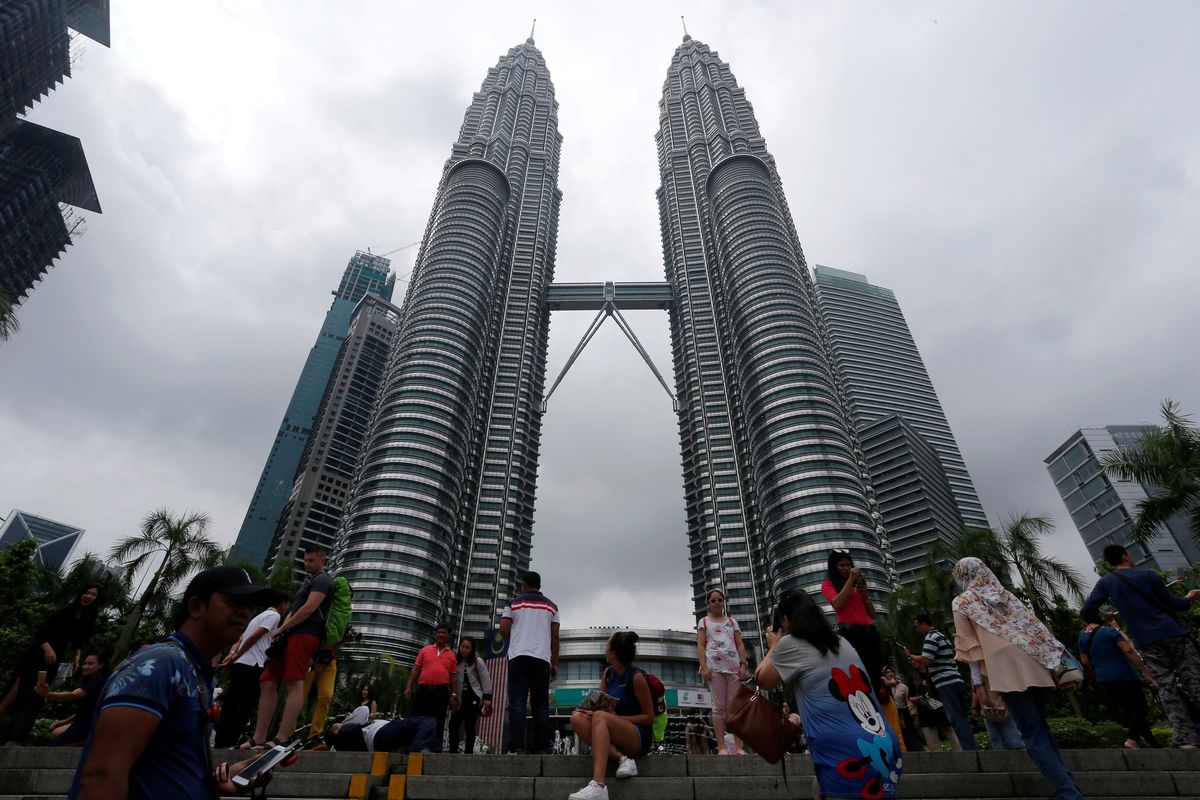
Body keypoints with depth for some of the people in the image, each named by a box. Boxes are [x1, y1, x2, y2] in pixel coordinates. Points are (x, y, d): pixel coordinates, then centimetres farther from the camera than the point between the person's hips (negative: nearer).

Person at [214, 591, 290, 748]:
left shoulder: (261, 615, 26)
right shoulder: (274, 615, -3)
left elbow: (240, 639, 18)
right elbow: (254, 638, -12)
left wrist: (232, 654, 1)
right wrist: (236, 656, -6)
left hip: (239, 665, 10)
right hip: (251, 666, -10)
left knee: (230, 705, 10)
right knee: (245, 707, -7)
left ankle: (220, 744, 13)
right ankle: (227, 744, -9)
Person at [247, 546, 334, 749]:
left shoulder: (323, 580, 0)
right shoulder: (309, 582, 31)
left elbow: (309, 609, -12)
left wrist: (281, 628, -6)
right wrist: (280, 630, 9)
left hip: (304, 635, -11)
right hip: (292, 635, 11)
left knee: (294, 684, -17)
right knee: (268, 684, 5)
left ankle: (281, 739, -24)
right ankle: (258, 739, 7)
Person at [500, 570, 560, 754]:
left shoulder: (514, 603, 10)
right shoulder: (551, 606, 14)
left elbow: (503, 630, 2)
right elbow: (555, 636, 8)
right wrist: (555, 664, 11)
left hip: (518, 656, -1)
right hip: (542, 658, 1)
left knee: (517, 704, -2)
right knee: (541, 705, 5)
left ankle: (516, 747, -10)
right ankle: (542, 748, 0)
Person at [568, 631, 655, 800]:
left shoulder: (636, 677, -10)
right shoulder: (608, 673, 10)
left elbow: (649, 718, -9)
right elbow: (600, 705, 11)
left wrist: (616, 717, -18)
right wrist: (589, 709, -12)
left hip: (638, 738, -7)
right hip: (612, 737, 7)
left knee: (600, 717, -33)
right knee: (577, 718, -18)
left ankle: (598, 785, -47)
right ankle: (622, 758, -24)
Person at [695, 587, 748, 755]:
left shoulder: (732, 621, 18)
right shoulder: (704, 622, 11)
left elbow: (740, 644, 12)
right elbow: (700, 645, 3)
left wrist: (743, 664, -1)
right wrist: (704, 666, -10)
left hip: (733, 666, 2)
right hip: (715, 666, -2)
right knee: (719, 706, -4)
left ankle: (738, 746, 1)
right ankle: (722, 746, -2)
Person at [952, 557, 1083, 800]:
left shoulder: (961, 603, 6)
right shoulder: (1005, 594, 21)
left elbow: (969, 644, 0)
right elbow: (1032, 624, 16)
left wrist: (977, 682, 2)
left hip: (1004, 666, -6)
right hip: (1033, 662, 6)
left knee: (1031, 733, -1)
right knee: (1040, 726, 19)